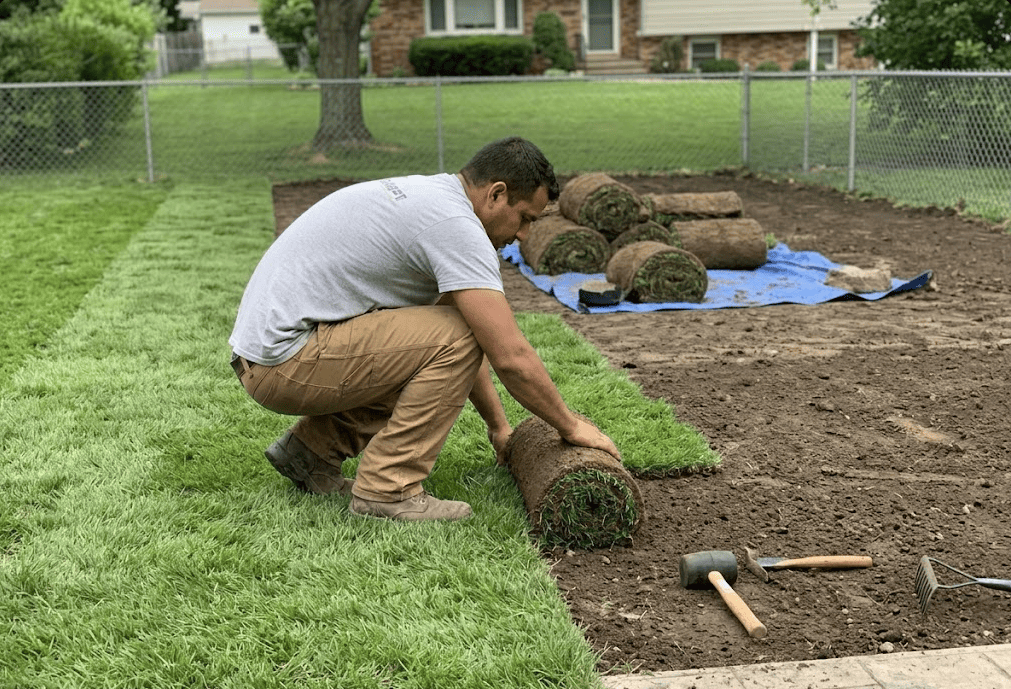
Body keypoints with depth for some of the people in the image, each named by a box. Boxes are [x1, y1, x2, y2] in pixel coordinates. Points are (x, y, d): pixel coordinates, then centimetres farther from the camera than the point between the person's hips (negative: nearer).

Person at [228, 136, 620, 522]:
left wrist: (498, 425, 27)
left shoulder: (430, 197, 15)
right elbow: (511, 356, -20)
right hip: (285, 361, -10)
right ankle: (387, 489, -9)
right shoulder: (455, 224, -17)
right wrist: (570, 426, -4)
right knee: (455, 337, -17)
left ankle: (312, 449, 17)